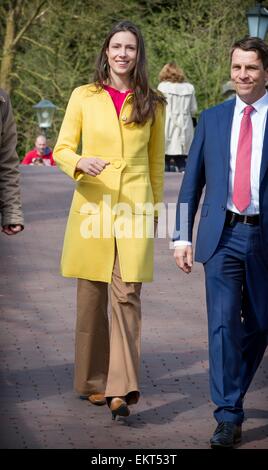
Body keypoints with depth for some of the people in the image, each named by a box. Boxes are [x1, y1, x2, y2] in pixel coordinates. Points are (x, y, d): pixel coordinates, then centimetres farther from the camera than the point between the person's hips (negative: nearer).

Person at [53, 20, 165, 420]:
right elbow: (62, 149, 3)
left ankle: (122, 388, -15)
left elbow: (156, 162, 14)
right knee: (91, 297, 6)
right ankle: (94, 382, 18)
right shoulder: (83, 97, 5)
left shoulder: (152, 104, 7)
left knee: (127, 295, -11)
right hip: (92, 204, 1)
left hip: (134, 207, -1)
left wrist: (155, 208, 15)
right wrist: (80, 163, -18)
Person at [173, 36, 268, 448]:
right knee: (223, 323, -8)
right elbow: (192, 181, 13)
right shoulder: (212, 119, 9)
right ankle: (229, 416, -6)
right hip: (222, 235, 1)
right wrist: (183, 236, 6)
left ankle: (233, 394, 32)